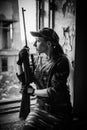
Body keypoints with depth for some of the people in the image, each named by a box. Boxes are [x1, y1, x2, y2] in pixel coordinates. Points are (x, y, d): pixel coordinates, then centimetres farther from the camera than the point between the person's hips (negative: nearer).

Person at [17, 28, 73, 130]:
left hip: (58, 110, -5)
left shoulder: (61, 61, -20)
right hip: (40, 105, 5)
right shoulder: (40, 58, 1)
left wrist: (33, 91, -12)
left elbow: (55, 91, -22)